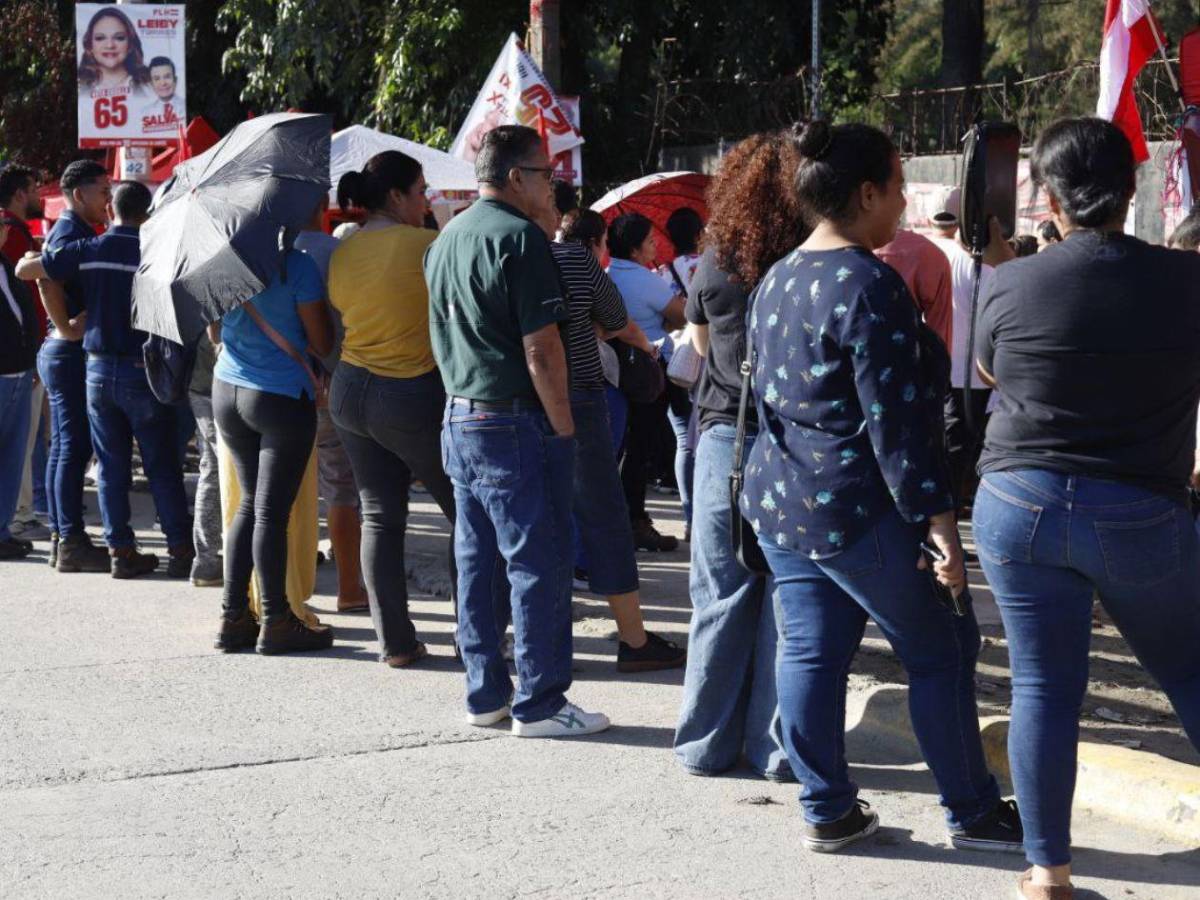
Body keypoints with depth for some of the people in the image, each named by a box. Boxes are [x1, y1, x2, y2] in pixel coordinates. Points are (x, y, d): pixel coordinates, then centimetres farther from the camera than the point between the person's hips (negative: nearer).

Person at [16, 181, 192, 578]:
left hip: (99, 370, 3)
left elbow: (24, 269, 0)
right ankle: (180, 549, 6)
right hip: (143, 370, -2)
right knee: (162, 467, 5)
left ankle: (121, 549, 9)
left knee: (112, 467, 10)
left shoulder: (88, 250, -2)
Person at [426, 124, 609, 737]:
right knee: (538, 565, -2)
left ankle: (485, 694, 19)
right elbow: (542, 349, -18)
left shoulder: (445, 240, 13)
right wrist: (564, 427, -12)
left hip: (459, 419, 9)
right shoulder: (518, 237, -14)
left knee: (477, 563, 13)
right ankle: (539, 703, 1)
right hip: (516, 422, -9)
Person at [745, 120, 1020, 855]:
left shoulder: (777, 282, 11)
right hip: (857, 510, -9)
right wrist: (934, 512, -20)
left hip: (779, 499, 9)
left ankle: (828, 812, 13)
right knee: (941, 651, 3)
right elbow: (894, 417, -21)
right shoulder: (868, 284, -17)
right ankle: (973, 812, 11)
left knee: (810, 651, 9)